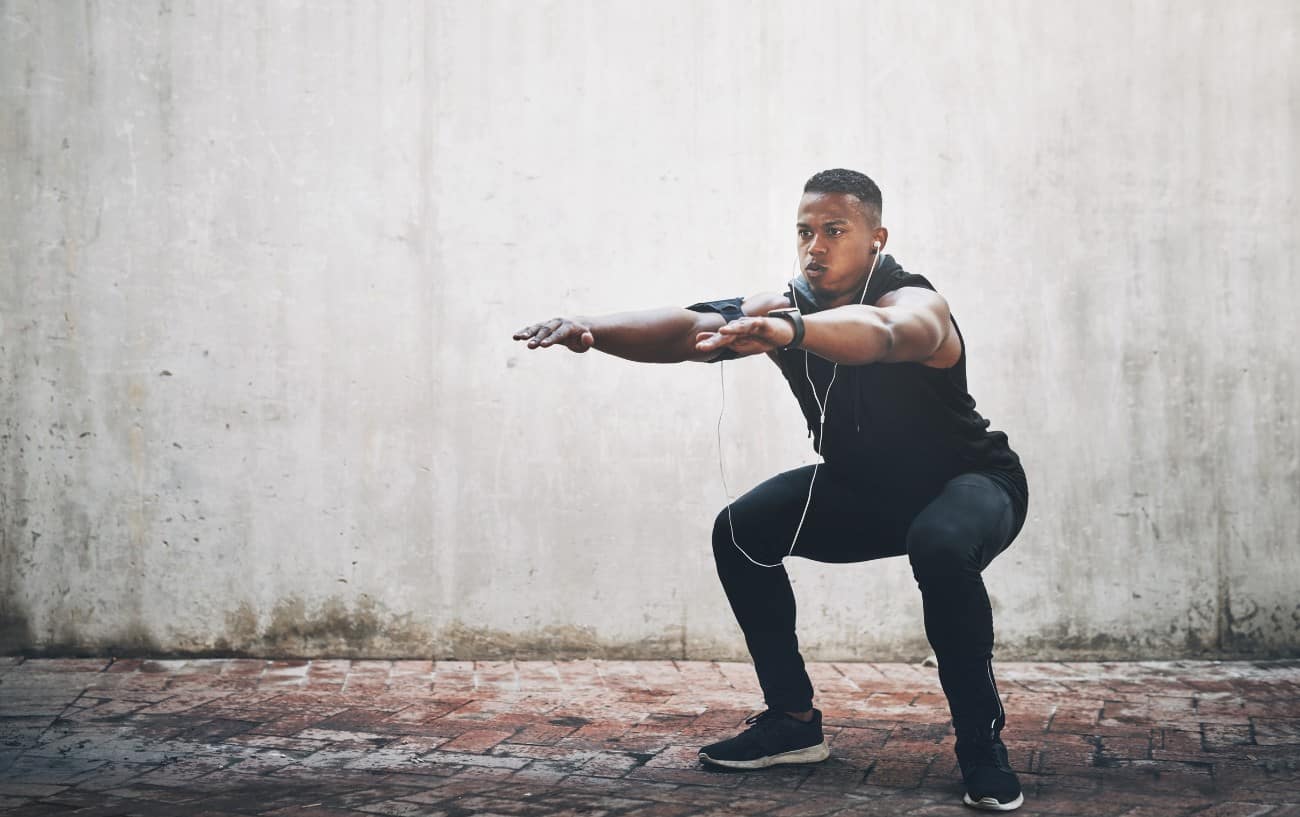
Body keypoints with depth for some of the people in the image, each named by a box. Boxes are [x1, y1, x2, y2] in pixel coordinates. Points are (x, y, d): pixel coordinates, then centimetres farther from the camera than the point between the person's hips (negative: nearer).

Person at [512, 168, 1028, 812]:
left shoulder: (916, 304, -28)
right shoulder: (786, 305, -11)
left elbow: (880, 333, -54)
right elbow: (686, 329, -26)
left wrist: (789, 331, -74)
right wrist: (592, 330, -44)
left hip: (972, 480, -6)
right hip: (858, 487, 6)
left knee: (942, 547, -38)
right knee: (741, 534, -9)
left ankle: (981, 742, -21)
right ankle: (794, 721, 2)